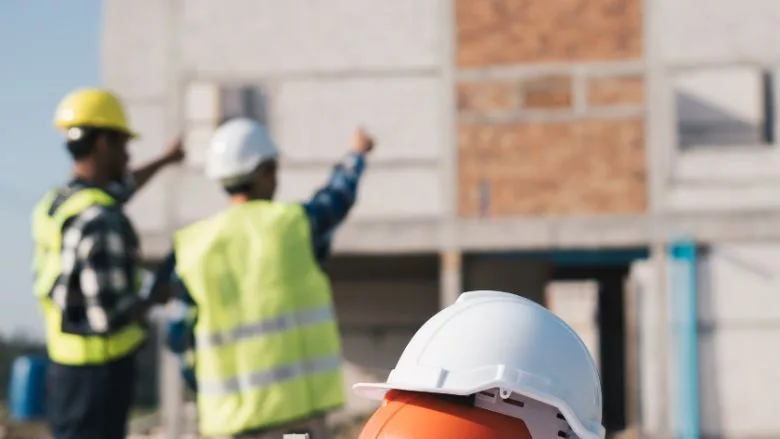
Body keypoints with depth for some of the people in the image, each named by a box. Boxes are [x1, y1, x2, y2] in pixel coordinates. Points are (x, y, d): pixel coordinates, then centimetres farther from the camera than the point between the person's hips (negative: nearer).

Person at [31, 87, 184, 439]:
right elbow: (110, 315, -26)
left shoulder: (55, 204, 9)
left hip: (67, 368, 9)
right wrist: (154, 299, -5)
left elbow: (116, 190, 32)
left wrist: (165, 160, 47)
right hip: (100, 371, -9)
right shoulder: (101, 223, -23)